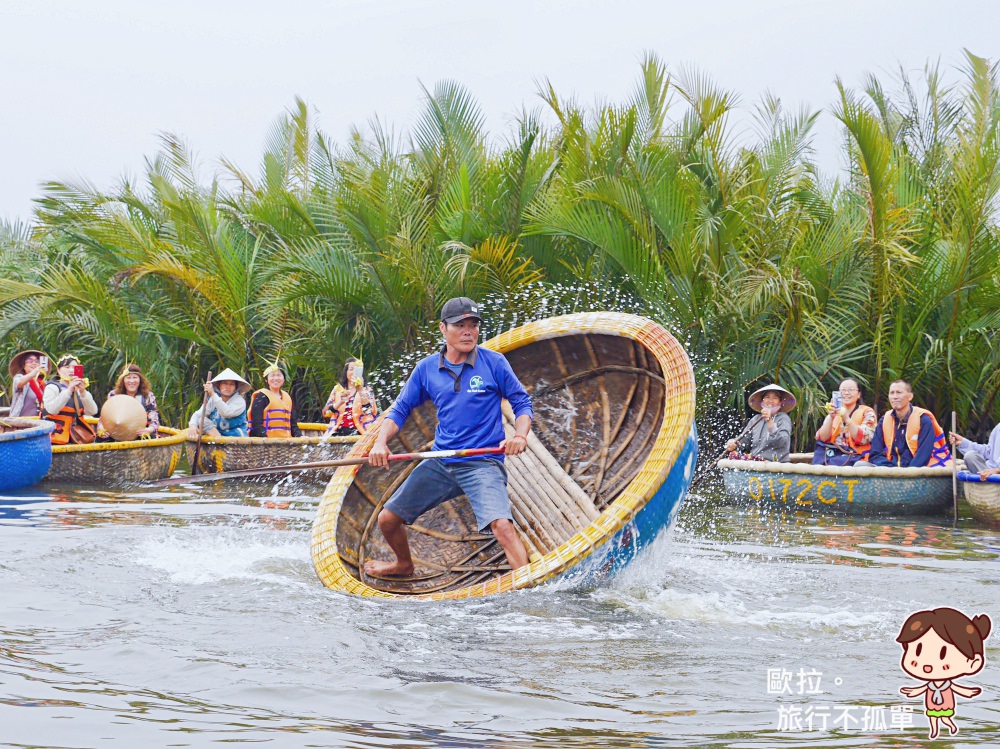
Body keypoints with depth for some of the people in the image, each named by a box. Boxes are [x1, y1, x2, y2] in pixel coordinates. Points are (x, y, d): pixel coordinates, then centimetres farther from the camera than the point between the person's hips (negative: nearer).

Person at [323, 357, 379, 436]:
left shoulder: (367, 390, 10)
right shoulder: (338, 389, 16)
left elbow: (373, 412, -8)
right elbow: (325, 412, 7)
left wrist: (360, 391, -17)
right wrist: (339, 403, -10)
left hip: (358, 432, -2)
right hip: (338, 432, 2)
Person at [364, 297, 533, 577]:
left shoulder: (494, 363, -3)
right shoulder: (426, 369, 6)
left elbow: (522, 403, 2)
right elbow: (400, 409, 13)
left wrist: (520, 435, -17)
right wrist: (381, 442, -4)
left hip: (483, 463, -4)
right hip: (439, 463, 4)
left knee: (502, 526, -30)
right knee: (387, 520, 10)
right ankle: (403, 564, 41)